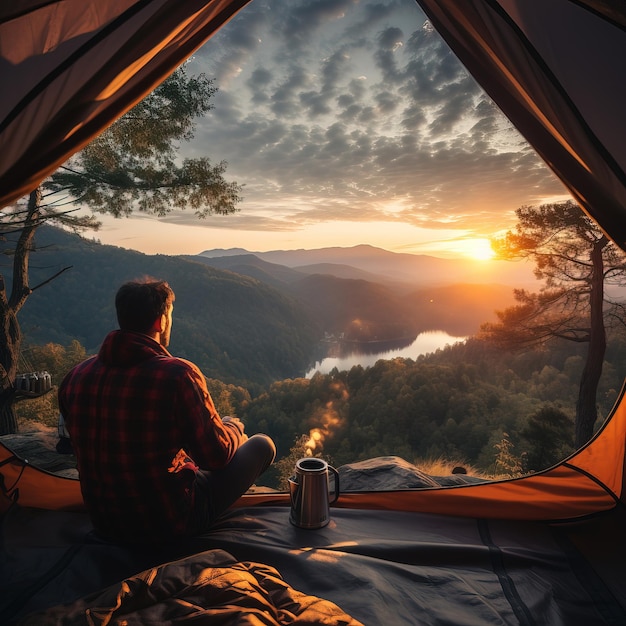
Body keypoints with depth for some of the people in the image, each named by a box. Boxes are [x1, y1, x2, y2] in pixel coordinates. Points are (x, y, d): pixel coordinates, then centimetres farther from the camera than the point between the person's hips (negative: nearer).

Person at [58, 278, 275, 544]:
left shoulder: (75, 377, -7)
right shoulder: (178, 374, -26)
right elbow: (217, 455, -17)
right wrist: (234, 426, 6)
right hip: (172, 524, -6)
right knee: (262, 444, 12)